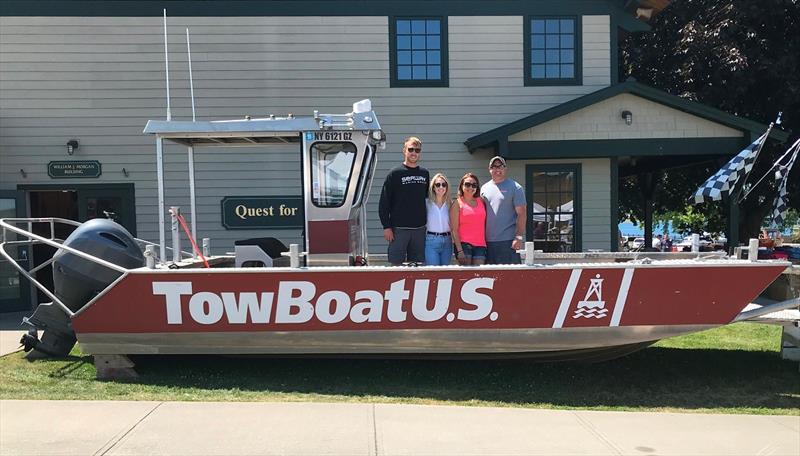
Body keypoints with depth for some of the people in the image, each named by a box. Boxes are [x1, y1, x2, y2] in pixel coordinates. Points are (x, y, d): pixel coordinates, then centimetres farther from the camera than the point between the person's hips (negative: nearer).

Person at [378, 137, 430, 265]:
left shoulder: (425, 174, 10)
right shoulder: (395, 173, -2)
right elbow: (384, 203, -3)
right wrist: (386, 227, -10)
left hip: (419, 229, 4)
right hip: (399, 229, -4)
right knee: (396, 264, -2)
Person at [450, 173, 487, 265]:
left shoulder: (481, 201, 14)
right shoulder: (457, 204, 2)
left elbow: (485, 224, 15)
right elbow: (454, 230, -4)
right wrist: (459, 250, -12)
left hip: (480, 245, 4)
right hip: (464, 244, -3)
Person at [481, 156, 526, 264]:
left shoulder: (514, 187, 0)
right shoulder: (484, 188, 15)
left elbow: (521, 214, -5)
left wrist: (519, 237, -13)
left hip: (508, 241, -5)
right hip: (488, 241, 5)